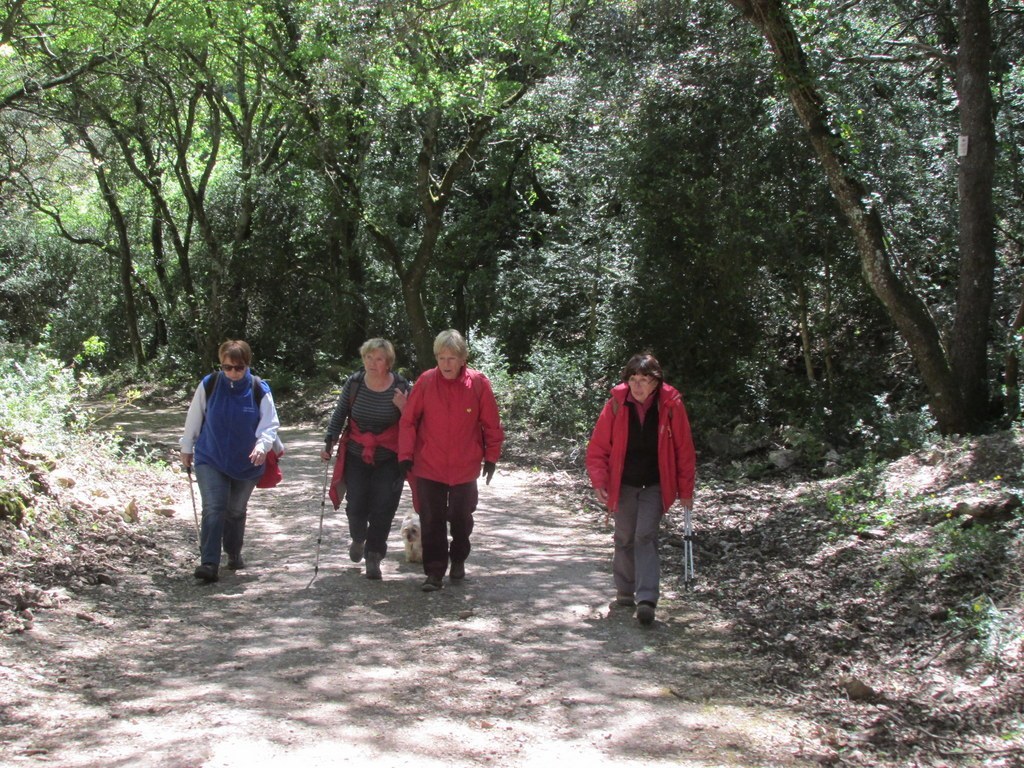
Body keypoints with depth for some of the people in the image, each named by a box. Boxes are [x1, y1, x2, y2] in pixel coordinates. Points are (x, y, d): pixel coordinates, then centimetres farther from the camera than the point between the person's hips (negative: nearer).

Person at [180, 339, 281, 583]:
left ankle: (234, 554, 36)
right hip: (210, 460, -1)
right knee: (213, 509, -14)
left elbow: (270, 424, -12)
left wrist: (263, 445, -32)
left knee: (236, 511, 15)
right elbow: (194, 419, 4)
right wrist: (187, 448, 12)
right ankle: (209, 563, -16)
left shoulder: (259, 390, -10)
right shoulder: (208, 385, -9)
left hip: (246, 463, 1)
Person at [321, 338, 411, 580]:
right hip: (357, 455, 1)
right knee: (356, 506, 0)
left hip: (389, 458, -1)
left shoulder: (401, 386, -9)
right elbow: (340, 414, 7)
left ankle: (373, 557, 8)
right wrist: (329, 443, 1)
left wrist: (403, 408, -22)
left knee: (383, 509, -6)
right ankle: (358, 539, 33)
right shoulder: (354, 382, -5)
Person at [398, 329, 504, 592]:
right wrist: (406, 455, -7)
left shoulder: (478, 383, -10)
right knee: (431, 520, 1)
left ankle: (458, 561, 36)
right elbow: (408, 420, -3)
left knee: (461, 518, 14)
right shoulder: (425, 382, -9)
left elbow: (491, 424, -1)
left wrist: (491, 456, 3)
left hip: (465, 467, 0)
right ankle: (435, 572, 9)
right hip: (429, 466, 0)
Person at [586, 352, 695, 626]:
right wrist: (599, 481, -15)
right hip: (623, 485, 2)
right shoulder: (616, 404, -11)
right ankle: (625, 592, 25)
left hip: (655, 485, -2)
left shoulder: (671, 405, -12)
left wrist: (685, 490, -2)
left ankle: (646, 599, -17)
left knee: (645, 536, -13)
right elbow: (598, 447, -5)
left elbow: (684, 449, -4)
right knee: (625, 539, 10)